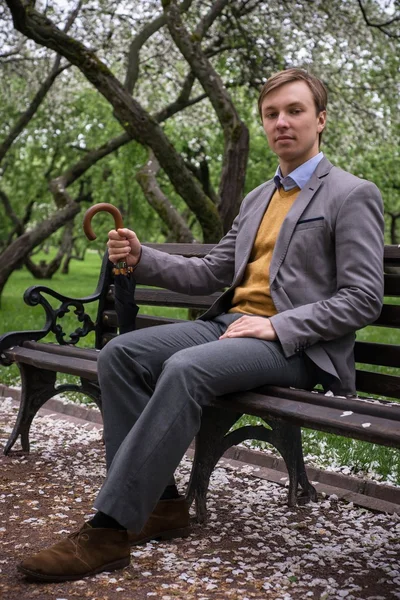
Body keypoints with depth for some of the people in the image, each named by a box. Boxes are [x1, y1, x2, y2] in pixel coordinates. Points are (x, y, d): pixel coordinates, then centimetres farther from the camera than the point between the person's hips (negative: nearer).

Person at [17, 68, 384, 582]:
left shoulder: (352, 196, 0)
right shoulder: (256, 198, 23)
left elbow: (363, 301, -7)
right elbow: (213, 273, 21)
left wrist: (277, 325, -17)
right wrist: (142, 258, 5)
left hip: (296, 345, -7)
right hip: (231, 322, 7)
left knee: (186, 368, -34)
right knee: (119, 353, -14)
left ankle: (111, 528, -28)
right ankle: (159, 503, -12)